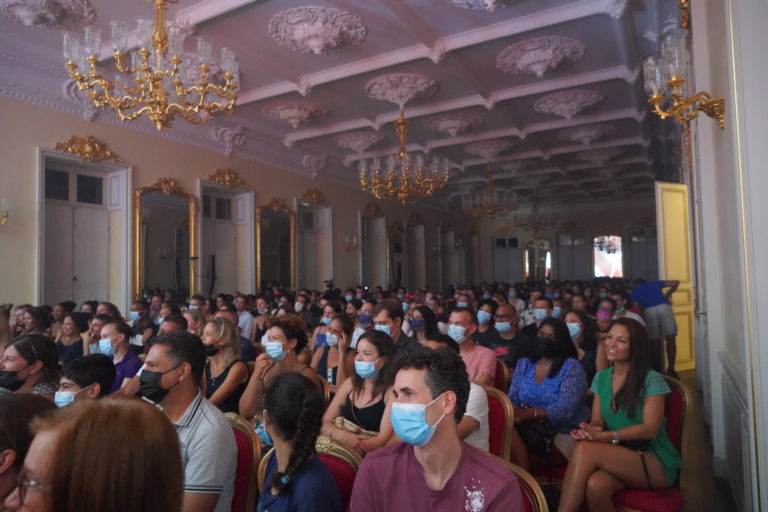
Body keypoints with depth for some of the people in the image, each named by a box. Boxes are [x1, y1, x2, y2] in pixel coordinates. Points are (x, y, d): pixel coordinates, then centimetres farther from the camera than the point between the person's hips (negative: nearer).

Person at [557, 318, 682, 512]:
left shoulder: (652, 380, -8)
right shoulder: (601, 378, 9)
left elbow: (650, 429, -15)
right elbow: (597, 421, 7)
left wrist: (605, 436, -24)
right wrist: (591, 430, -19)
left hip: (655, 462, -4)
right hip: (617, 456, 4)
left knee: (585, 450, -31)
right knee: (595, 485, -34)